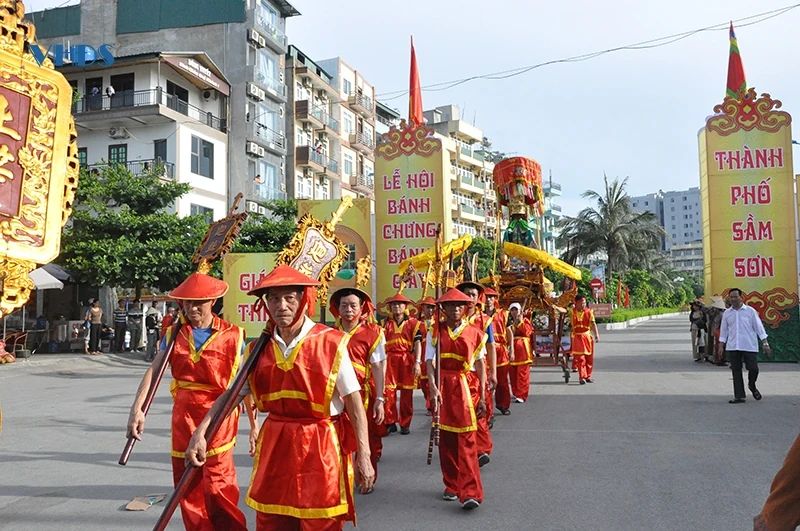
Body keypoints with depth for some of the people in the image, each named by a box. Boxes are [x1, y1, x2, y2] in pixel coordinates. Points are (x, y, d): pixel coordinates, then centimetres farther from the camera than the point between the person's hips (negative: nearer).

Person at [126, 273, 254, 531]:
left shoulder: (232, 336, -4)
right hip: (183, 416, 4)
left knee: (218, 488, -8)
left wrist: (254, 425, 2)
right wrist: (137, 408, -20)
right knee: (187, 488, 13)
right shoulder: (174, 334, 5)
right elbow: (153, 371, -5)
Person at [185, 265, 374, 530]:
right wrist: (200, 433, -1)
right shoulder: (258, 349, 3)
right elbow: (231, 395, 9)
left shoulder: (331, 343, -10)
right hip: (273, 446, 4)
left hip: (320, 448, -4)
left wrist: (363, 454, -11)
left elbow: (354, 402, -9)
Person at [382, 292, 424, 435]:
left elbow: (417, 343, -3)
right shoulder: (386, 323, 9)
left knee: (406, 394, 5)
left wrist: (417, 362, -12)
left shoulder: (413, 323, 3)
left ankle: (405, 424, 15)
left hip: (407, 360, -1)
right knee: (389, 392, -3)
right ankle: (390, 422, 9)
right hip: (390, 360, 1)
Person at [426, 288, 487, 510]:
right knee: (446, 439, 9)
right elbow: (429, 362, -5)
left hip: (466, 388, -1)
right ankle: (451, 486, 24)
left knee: (467, 440, -7)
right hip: (443, 387, 1)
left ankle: (471, 493, -8)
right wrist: (433, 388, -20)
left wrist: (482, 396, 0)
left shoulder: (474, 333, 1)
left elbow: (480, 364, 4)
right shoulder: (435, 332, 2)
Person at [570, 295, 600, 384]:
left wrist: (596, 334, -18)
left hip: (588, 336, 1)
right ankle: (582, 377, -9)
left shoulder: (589, 311, -1)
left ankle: (588, 376, 20)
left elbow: (593, 323, -8)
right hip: (577, 337, -1)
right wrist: (571, 337, 10)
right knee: (580, 358, -9)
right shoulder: (572, 312, 1)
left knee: (589, 358, 8)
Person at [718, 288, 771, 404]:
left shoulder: (750, 311, -1)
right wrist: (721, 346, 10)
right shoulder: (727, 313, 8)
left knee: (753, 368, -4)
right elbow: (724, 330, 13)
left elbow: (759, 327, 0)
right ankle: (739, 396, 10)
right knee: (736, 372, 3)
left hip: (749, 346, -2)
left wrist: (765, 343, -5)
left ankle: (752, 386, 28)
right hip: (733, 347, 3)